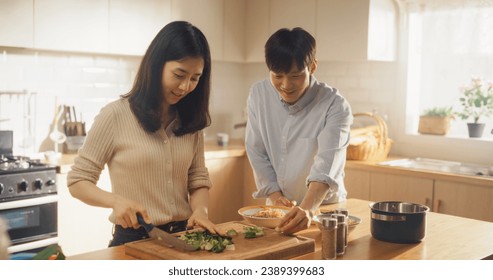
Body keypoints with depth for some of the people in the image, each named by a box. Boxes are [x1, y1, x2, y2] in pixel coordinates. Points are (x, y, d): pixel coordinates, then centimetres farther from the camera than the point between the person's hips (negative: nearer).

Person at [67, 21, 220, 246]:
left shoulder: (191, 120, 7)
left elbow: (198, 179, 10)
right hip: (134, 240, -3)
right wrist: (116, 200, -21)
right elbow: (77, 181, -2)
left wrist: (200, 210, -11)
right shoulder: (115, 115, -7)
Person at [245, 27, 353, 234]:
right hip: (277, 209, 2)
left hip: (323, 206, -2)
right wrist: (274, 194, -9)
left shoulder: (335, 106, -16)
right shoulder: (258, 95, -4)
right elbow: (256, 151, 1)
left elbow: (326, 165, -27)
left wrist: (307, 208, -42)